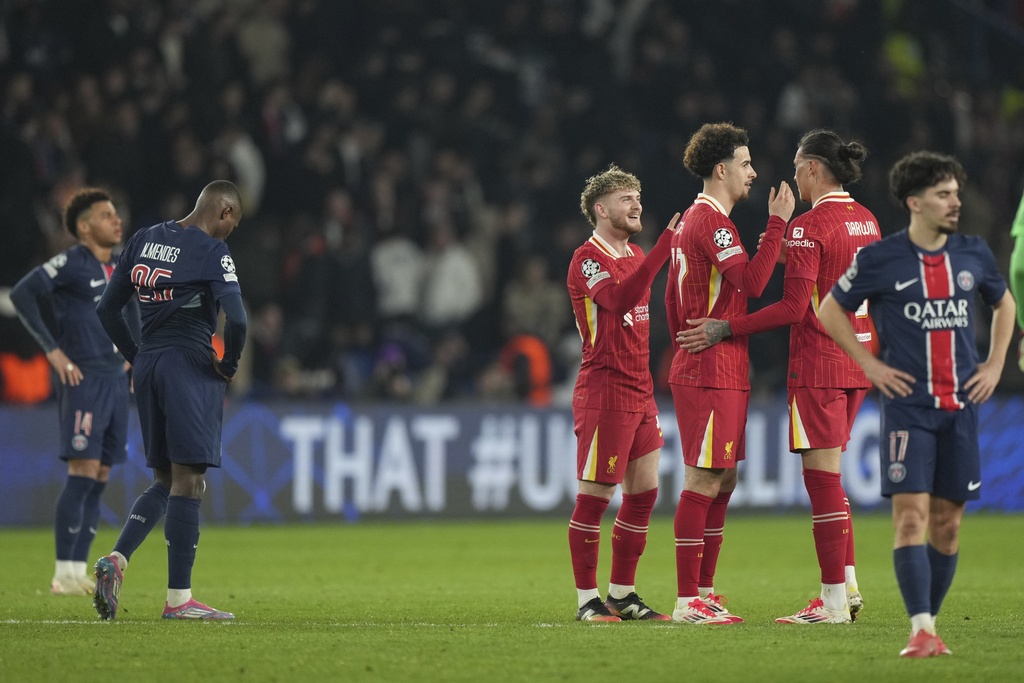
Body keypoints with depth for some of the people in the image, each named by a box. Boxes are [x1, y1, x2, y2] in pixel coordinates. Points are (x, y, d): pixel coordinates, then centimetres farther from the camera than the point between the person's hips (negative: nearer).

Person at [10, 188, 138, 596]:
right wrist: (53, 351, -16)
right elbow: (22, 294, -16)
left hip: (115, 380, 8)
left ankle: (80, 570, 9)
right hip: (83, 380, -8)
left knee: (100, 480, 6)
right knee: (82, 474, -13)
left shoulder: (119, 268, 15)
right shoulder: (72, 264, -8)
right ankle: (64, 575, -11)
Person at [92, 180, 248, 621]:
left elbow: (106, 309, 14)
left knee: (165, 481, 17)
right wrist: (228, 364, -4)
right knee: (187, 482, -5)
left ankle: (117, 559, -3)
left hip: (148, 366, 7)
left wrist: (137, 358, 18)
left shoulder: (143, 240, 12)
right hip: (191, 365, -7)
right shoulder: (211, 250, -9)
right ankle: (178, 598, -6)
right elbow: (236, 319, -20)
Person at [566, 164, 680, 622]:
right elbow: (620, 299, -31)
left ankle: (622, 595, 16)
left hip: (639, 392, 9)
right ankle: (587, 599, 1)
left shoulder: (635, 255, 17)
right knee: (593, 497, -4)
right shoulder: (588, 259, -11)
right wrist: (666, 242, -35)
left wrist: (647, 389, 18)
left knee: (643, 493, 8)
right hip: (603, 392, -9)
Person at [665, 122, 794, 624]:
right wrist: (777, 224, -18)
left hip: (721, 375, 11)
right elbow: (751, 281, -22)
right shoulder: (709, 221, -14)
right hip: (711, 375, -11)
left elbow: (672, 300, 23)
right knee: (704, 481, -9)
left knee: (723, 480, 13)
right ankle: (688, 601, -9)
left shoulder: (695, 220, 19)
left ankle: (703, 591, 17)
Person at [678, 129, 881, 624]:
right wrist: (790, 257, 18)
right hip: (858, 360, 9)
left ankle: (834, 601, -5)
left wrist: (725, 329, -15)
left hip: (818, 361, -9)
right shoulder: (866, 221, 11)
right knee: (827, 475, 17)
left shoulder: (810, 226, -14)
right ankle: (846, 586, 16)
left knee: (822, 477, -5)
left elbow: (794, 307, -19)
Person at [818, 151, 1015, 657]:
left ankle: (929, 621, 17)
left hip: (961, 406, 4)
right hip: (908, 403, -4)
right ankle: (922, 632, -20)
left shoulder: (974, 254, 6)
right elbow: (831, 310, 7)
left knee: (948, 520, 5)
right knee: (912, 514, -14)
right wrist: (869, 364, 0)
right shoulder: (880, 259, -4)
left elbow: (1004, 303, 24)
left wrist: (995, 365, 13)